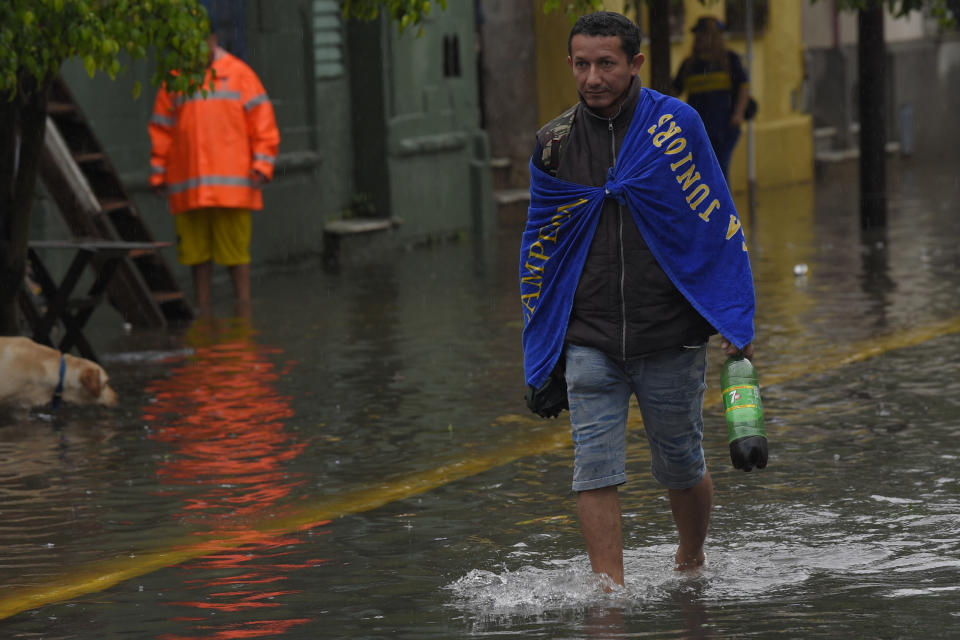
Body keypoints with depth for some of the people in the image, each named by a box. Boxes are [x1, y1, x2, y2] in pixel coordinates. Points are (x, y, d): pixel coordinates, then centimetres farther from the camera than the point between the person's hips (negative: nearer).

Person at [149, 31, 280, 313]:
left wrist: (262, 165, -7)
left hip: (231, 185, -2)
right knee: (196, 253, 3)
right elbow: (161, 131, 15)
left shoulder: (239, 74, 6)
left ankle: (244, 310, 1)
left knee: (236, 250, -3)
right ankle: (203, 314, 8)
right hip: (187, 189, 2)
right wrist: (158, 175, 9)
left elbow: (262, 121, 3)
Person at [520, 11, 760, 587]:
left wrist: (738, 326, -6)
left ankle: (692, 563, 39)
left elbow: (719, 224, -1)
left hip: (671, 339, -1)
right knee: (595, 473, -11)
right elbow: (539, 249, 12)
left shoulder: (675, 124, -5)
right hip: (589, 342, 1)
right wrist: (542, 361, 11)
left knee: (681, 468, 13)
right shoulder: (555, 144, 3)